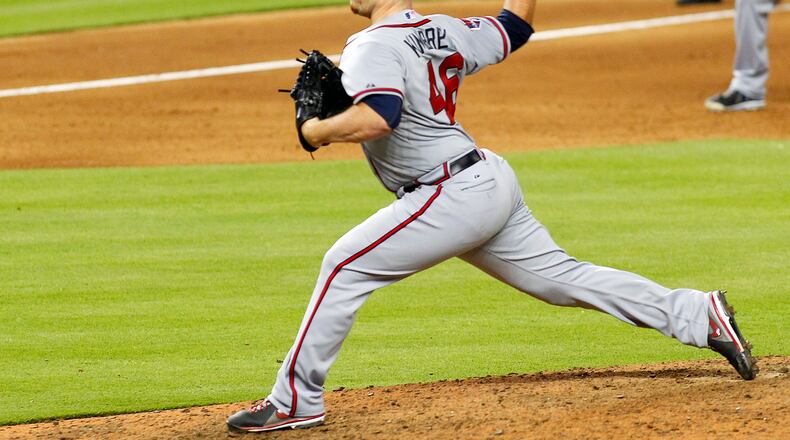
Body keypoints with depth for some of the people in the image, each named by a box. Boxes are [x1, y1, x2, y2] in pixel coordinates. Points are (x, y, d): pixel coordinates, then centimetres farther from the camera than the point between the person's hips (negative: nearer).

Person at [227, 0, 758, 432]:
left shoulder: (374, 47, -16)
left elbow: (377, 118, -33)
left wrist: (316, 130, -17)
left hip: (454, 198, -9)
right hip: (491, 181, 9)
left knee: (345, 266, -4)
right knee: (560, 277, 15)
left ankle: (296, 401, -2)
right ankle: (699, 314, 14)